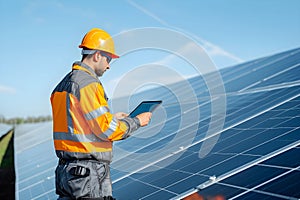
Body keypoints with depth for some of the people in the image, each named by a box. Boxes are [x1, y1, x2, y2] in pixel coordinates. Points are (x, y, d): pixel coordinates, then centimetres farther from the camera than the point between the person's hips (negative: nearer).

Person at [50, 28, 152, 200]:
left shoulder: (63, 84, 15)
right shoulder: (88, 83, -15)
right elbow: (107, 130, -17)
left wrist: (112, 118, 19)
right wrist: (137, 121, -2)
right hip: (90, 173, -9)